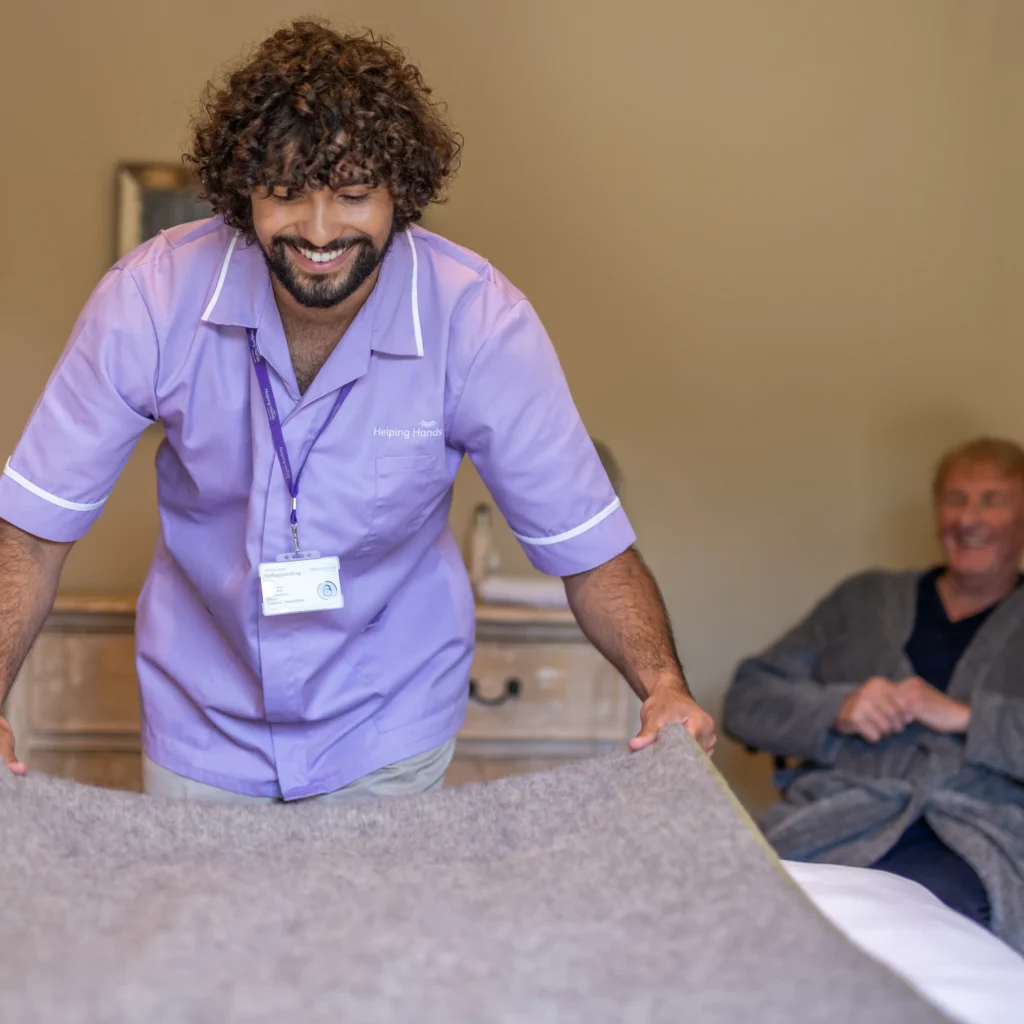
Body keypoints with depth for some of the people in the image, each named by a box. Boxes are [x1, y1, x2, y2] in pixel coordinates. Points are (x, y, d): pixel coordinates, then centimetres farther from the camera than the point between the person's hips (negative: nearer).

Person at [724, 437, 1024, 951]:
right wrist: (837, 710, -1)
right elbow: (746, 700, 19)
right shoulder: (865, 598, 26)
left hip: (973, 844, -1)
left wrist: (966, 716, -6)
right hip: (833, 823, 2)